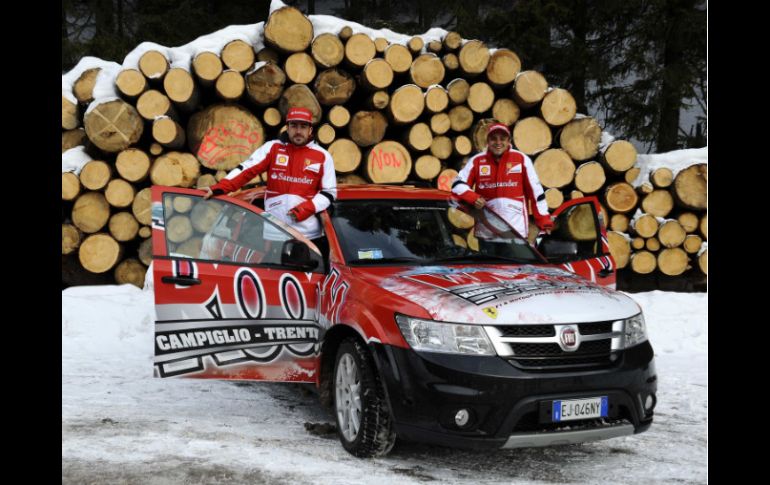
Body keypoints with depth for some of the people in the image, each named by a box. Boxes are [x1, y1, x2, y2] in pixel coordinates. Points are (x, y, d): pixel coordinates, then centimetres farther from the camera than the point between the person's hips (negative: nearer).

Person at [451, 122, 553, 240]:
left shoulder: (521, 159, 0)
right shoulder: (477, 161, 3)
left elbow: (536, 191, 1)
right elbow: (458, 185, 2)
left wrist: (544, 220, -1)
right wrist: (473, 198, -18)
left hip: (516, 225, -2)